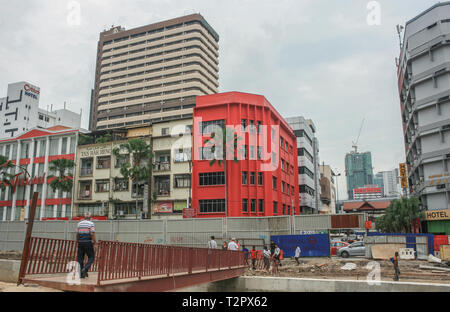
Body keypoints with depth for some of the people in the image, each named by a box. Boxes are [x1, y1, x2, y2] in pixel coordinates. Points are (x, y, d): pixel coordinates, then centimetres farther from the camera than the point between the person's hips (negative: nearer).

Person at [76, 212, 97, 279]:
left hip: (80, 243, 5)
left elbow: (77, 234, 12)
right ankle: (85, 269, -13)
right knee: (91, 257, 6)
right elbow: (92, 234, -15)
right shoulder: (91, 224, -6)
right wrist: (95, 242, -6)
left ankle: (81, 274, 8)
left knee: (80, 258, 9)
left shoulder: (79, 224, 10)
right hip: (88, 243, -5)